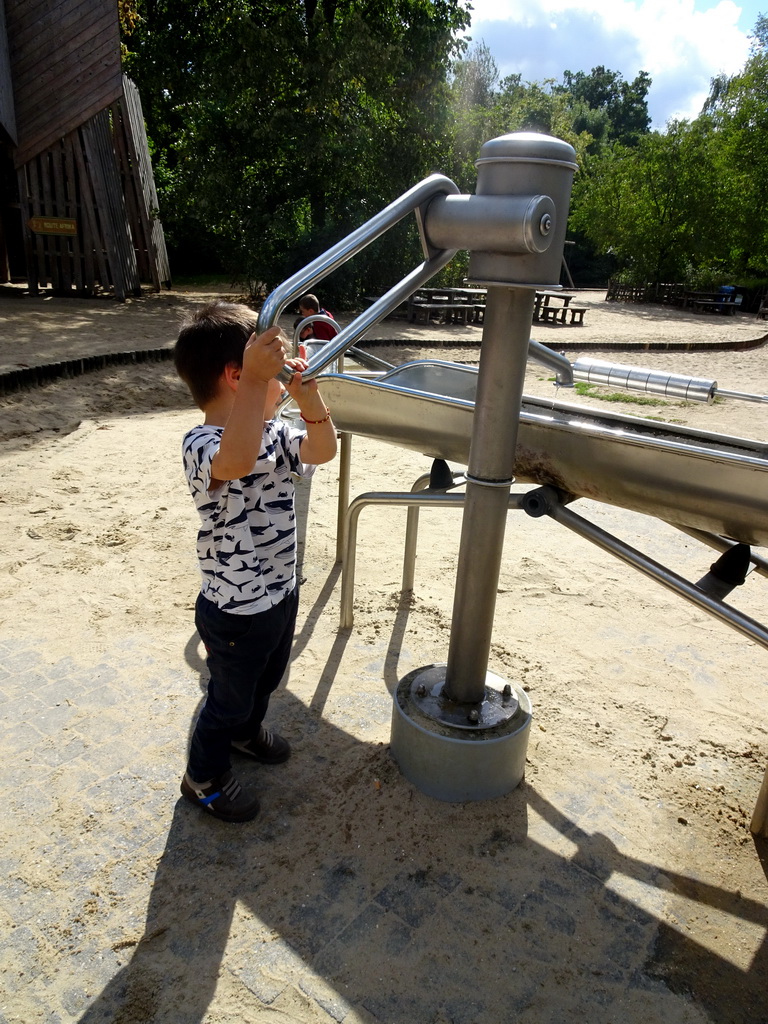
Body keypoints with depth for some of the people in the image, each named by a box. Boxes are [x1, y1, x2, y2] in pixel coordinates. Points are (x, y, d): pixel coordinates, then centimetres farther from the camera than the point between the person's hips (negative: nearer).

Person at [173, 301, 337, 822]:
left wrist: (310, 397, -25)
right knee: (229, 698, 16)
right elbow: (236, 461, -51)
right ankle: (205, 777, 43)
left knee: (267, 679, 31)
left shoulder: (273, 431, -2)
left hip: (281, 594, 8)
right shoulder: (202, 445, -29)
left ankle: (247, 730, 61)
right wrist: (256, 380, -55)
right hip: (234, 613, -8)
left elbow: (321, 451, -9)